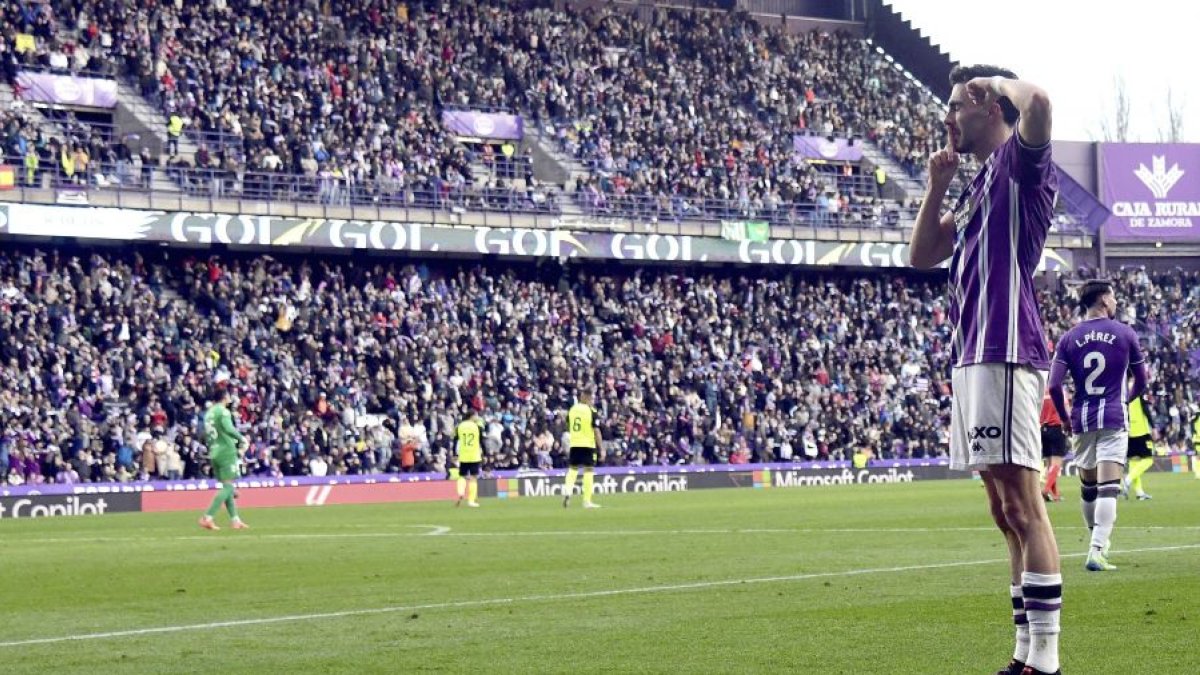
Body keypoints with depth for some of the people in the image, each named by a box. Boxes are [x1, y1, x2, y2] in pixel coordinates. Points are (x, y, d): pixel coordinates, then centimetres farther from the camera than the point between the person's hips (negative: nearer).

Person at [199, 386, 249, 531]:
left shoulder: (209, 412, 13)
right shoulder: (223, 411, -10)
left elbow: (206, 435, 16)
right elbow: (228, 428, -23)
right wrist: (241, 439, -11)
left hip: (214, 453, 8)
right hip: (226, 452, -8)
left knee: (227, 487, 13)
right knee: (228, 486, -7)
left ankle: (235, 520, 15)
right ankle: (207, 517, -17)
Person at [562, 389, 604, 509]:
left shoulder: (572, 409, 5)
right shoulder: (591, 411, -9)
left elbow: (568, 427, 17)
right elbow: (596, 431, -12)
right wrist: (601, 449, -10)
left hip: (574, 444, 4)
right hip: (588, 444, -4)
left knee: (572, 469, 14)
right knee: (588, 471, 1)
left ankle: (567, 491, -9)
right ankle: (587, 501, 0)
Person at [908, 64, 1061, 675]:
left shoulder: (1018, 162, -3)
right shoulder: (978, 186, 23)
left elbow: (1036, 101, -26)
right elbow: (921, 256, 29)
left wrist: (994, 80, -6)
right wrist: (937, 184, 18)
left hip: (1005, 355, -10)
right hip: (971, 356, 10)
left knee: (1021, 504, -13)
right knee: (1006, 511, 11)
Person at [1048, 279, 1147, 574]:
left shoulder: (1069, 338, 2)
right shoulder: (1125, 334, 0)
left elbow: (1054, 386, -5)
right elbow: (1141, 380, 9)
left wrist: (1065, 417, 10)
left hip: (1082, 420, 3)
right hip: (1114, 418, -3)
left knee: (1087, 486, 18)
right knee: (1108, 488, -9)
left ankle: (1098, 542, 32)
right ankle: (1096, 550, -22)